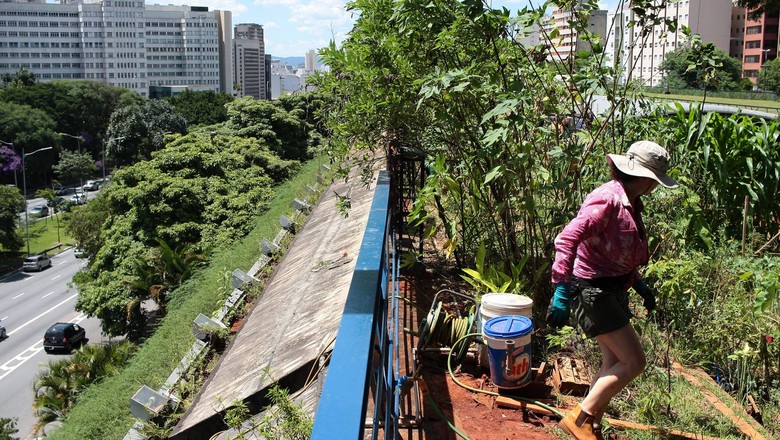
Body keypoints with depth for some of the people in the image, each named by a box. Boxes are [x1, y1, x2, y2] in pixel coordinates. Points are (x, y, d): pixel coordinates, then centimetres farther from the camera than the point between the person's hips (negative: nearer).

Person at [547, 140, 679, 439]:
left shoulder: (630, 202, 11)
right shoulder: (607, 199, -20)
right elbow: (567, 239, -29)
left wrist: (640, 284, 20)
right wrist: (562, 291, -34)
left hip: (612, 291, 10)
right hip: (592, 291, -10)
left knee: (614, 366, 14)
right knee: (634, 362, -9)